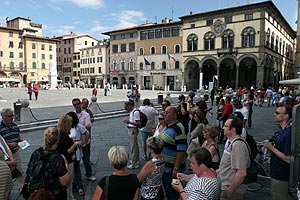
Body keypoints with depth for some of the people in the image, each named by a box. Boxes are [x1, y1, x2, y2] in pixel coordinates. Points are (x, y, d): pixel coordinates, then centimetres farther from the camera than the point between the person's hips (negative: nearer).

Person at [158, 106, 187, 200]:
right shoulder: (167, 126, 5)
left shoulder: (178, 129, -23)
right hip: (164, 166, 9)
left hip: (172, 168, -9)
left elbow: (181, 150, -26)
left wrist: (176, 169, -24)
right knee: (166, 188, 24)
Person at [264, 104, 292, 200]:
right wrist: (269, 147, 1)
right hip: (276, 173, 9)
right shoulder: (281, 130, 5)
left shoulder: (289, 133, -26)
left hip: (281, 176, -9)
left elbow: (288, 159, -27)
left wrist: (271, 147, -21)